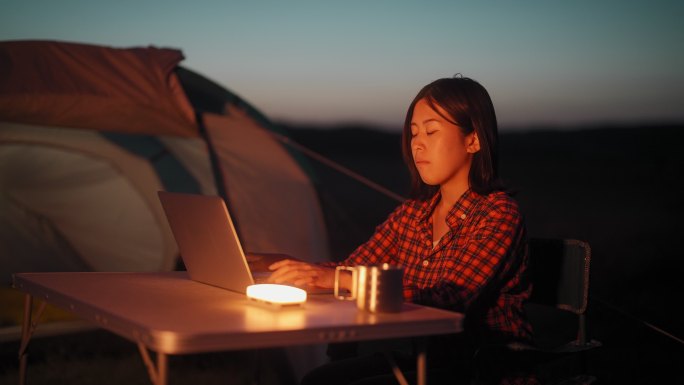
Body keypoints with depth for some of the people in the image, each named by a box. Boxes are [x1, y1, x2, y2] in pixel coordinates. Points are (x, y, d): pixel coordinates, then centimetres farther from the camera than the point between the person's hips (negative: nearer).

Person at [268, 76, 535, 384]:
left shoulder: (499, 215, -14)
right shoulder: (412, 214, 10)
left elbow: (448, 300, -26)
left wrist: (338, 278, -32)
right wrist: (299, 270, -18)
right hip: (429, 358, 7)